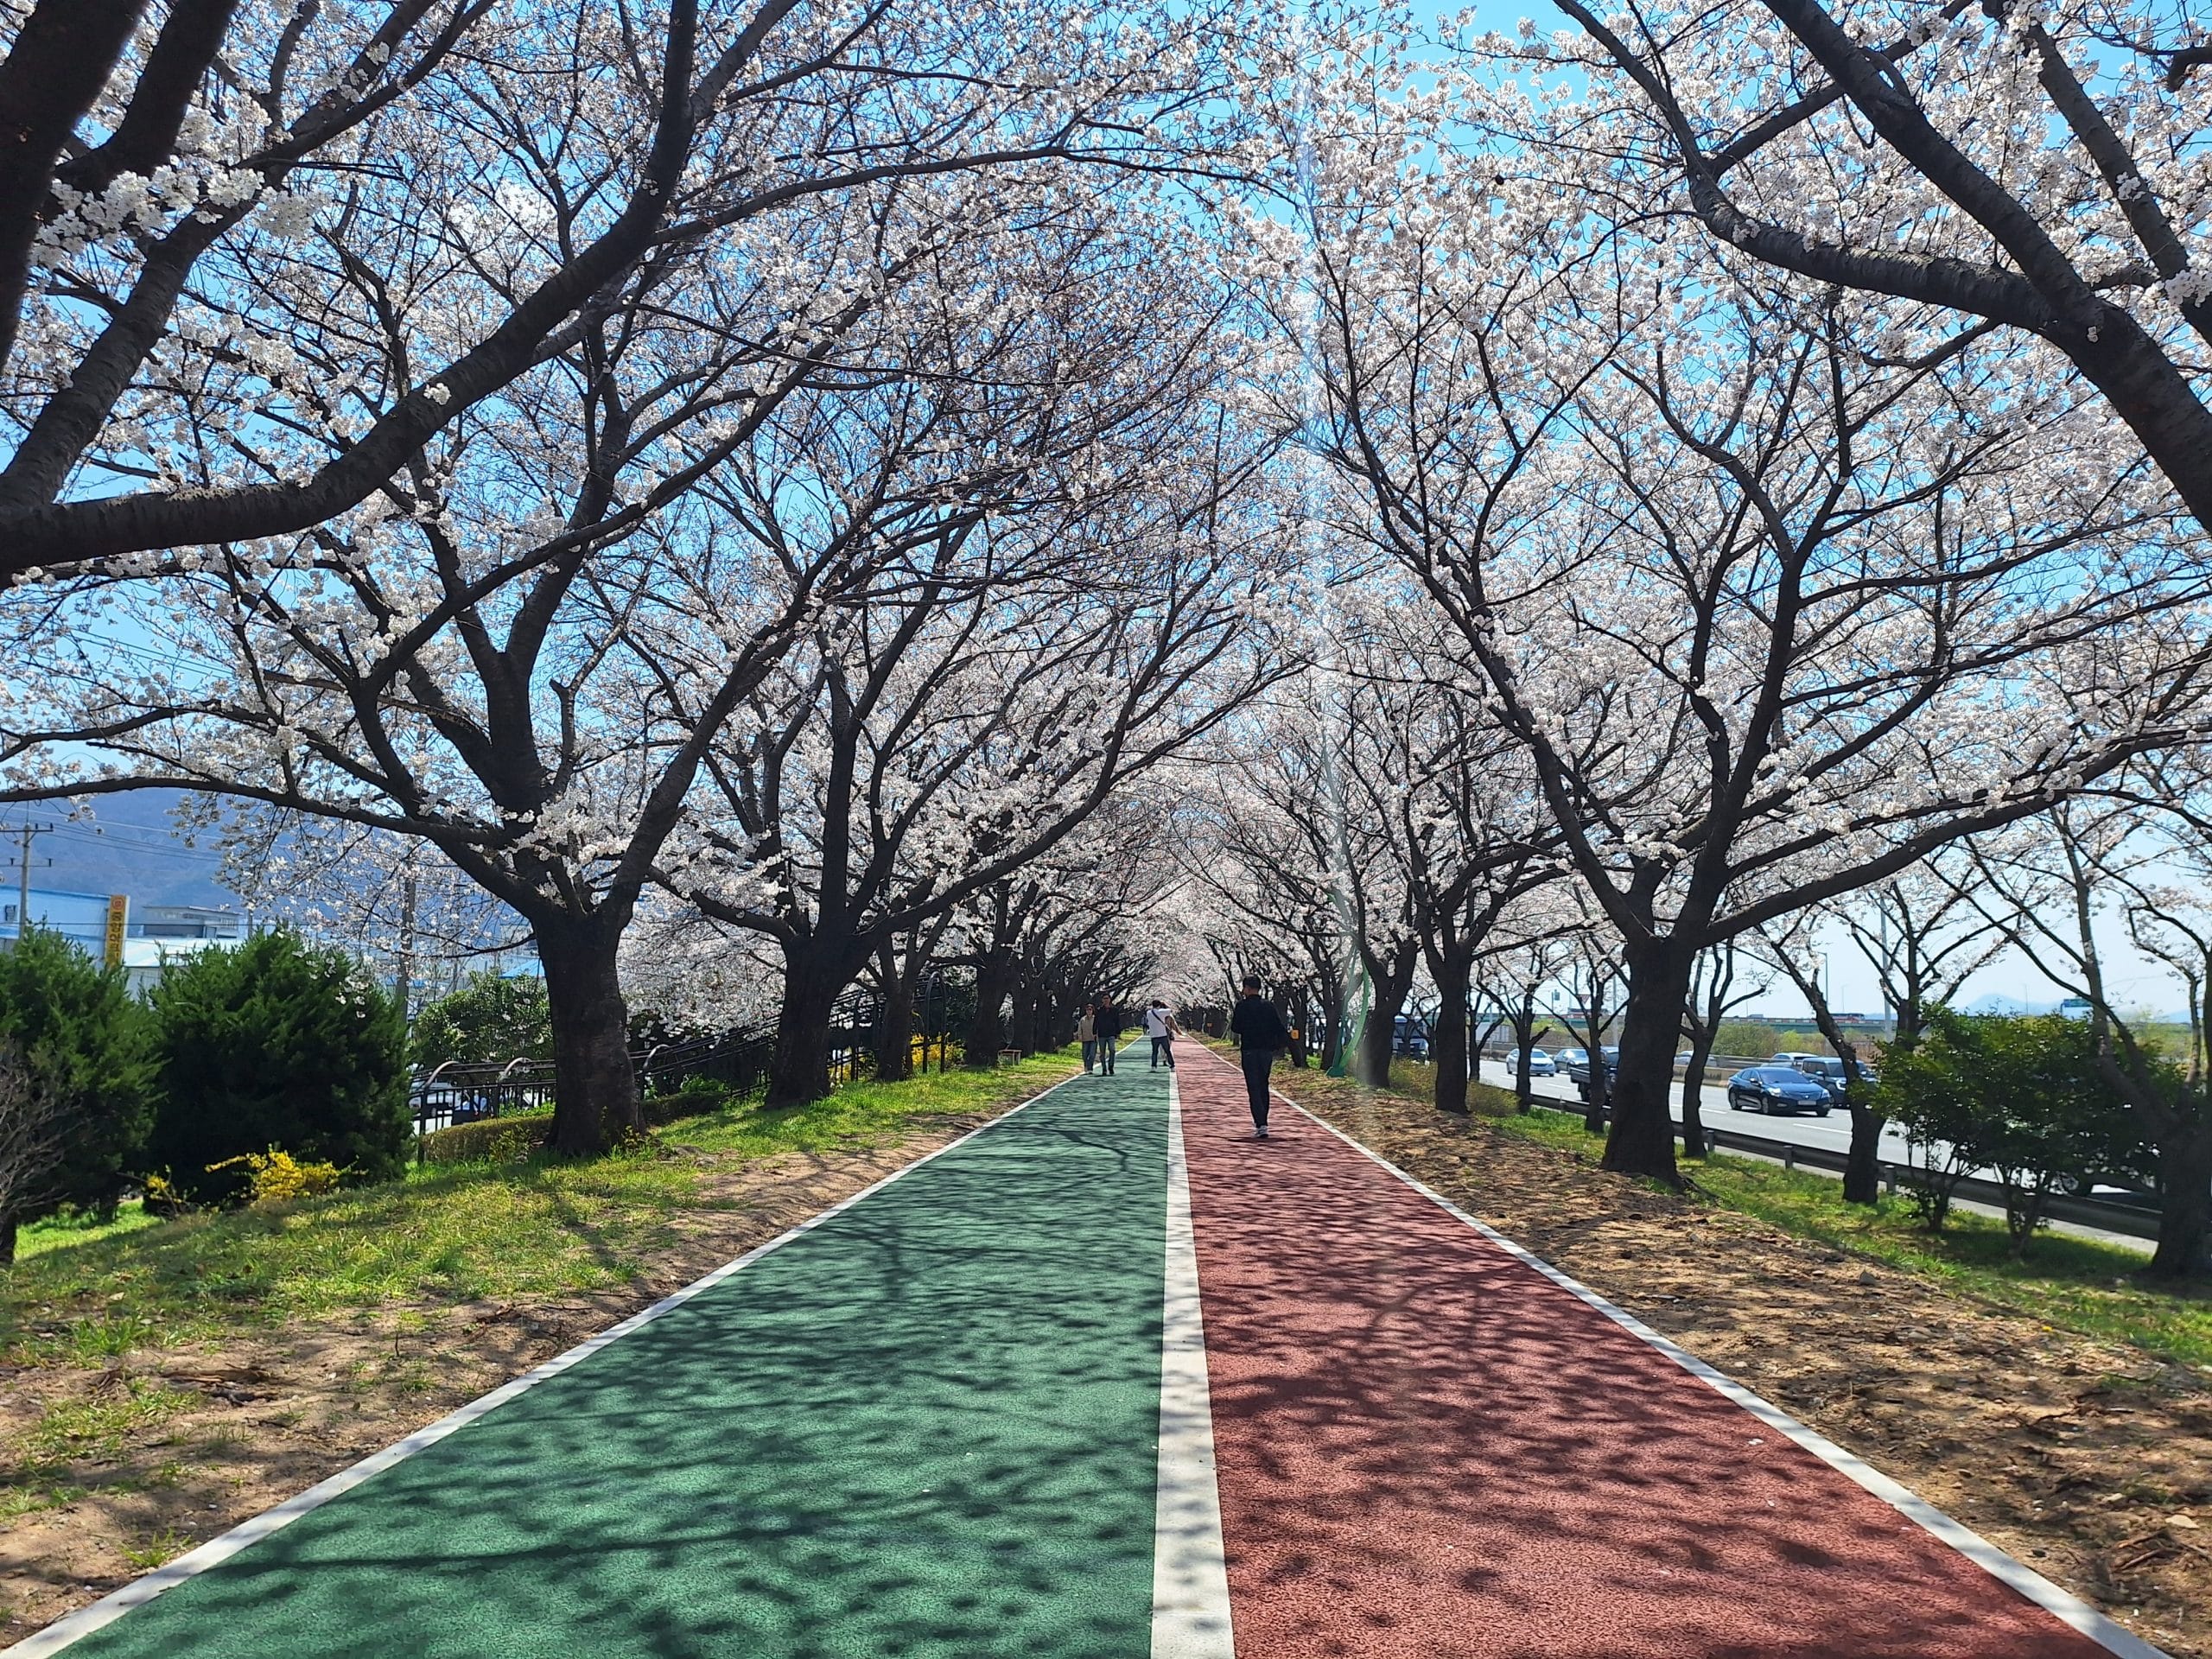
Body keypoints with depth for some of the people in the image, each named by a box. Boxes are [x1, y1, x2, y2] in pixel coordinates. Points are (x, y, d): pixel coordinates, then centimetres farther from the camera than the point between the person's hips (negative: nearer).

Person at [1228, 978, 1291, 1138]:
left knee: (1254, 1088, -6)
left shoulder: (1243, 1005, -5)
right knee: (1263, 1087, 18)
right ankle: (1261, 1121, 27)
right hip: (1267, 1051, 4)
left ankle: (1261, 1126, -18)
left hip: (1249, 1051, -4)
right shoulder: (1269, 1005, 6)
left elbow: (1235, 1027, -4)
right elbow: (1280, 1027, 2)